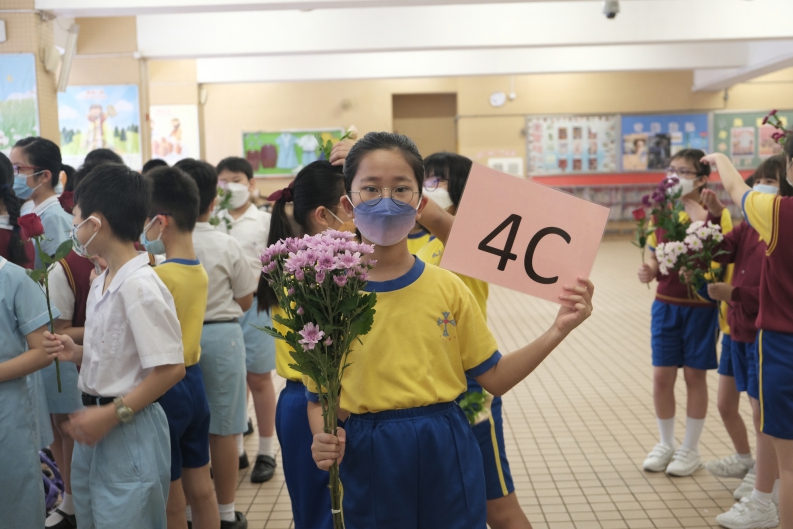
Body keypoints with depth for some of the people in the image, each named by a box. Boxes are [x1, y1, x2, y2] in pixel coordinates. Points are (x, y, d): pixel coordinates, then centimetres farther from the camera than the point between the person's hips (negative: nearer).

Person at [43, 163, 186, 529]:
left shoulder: (140, 286, -22)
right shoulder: (100, 283, 7)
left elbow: (171, 369, -23)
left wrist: (112, 415, -21)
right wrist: (77, 353, 1)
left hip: (129, 431, -9)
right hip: (94, 425, 9)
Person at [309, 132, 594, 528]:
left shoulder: (447, 288, -3)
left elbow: (494, 378, 3)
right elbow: (318, 398, 0)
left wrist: (557, 332, -6)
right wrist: (323, 439, -19)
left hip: (446, 454, 1)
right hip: (369, 465, -1)